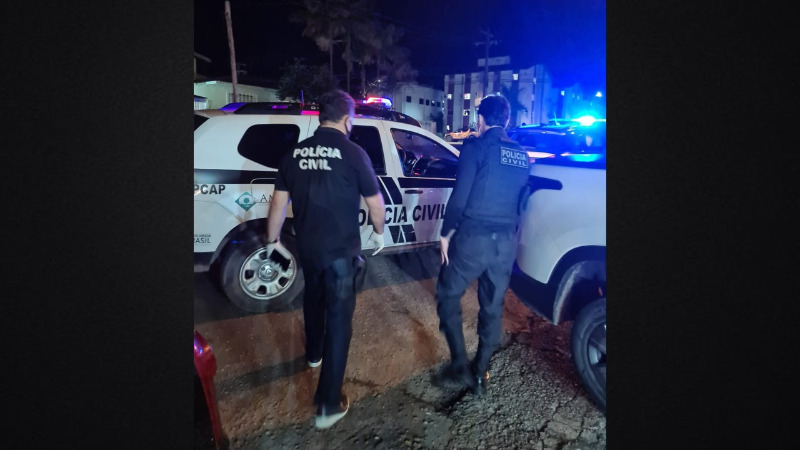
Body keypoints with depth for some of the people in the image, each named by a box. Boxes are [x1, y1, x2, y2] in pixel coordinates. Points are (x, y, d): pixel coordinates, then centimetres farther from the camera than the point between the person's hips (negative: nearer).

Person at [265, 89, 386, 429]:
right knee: (339, 317, 1)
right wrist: (378, 232, 12)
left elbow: (279, 202, 6)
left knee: (313, 300, 28)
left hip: (307, 247, 5)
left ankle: (314, 354, 52)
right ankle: (329, 404, 5)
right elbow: (375, 202, -6)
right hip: (341, 250, -5)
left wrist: (273, 239, 19)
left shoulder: (295, 153, 1)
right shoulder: (352, 152, -12)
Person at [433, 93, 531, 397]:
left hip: (473, 236, -6)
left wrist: (446, 233, -1)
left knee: (448, 296, 12)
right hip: (507, 241, 6)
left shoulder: (475, 147, -7)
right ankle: (480, 374, 26)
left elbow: (459, 197, -12)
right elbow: (522, 199, 17)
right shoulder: (522, 155, 12)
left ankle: (460, 368, 11)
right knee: (493, 307, 15)